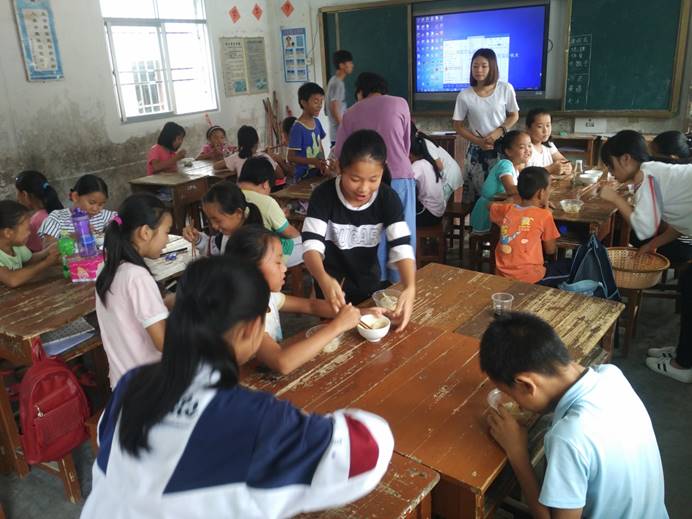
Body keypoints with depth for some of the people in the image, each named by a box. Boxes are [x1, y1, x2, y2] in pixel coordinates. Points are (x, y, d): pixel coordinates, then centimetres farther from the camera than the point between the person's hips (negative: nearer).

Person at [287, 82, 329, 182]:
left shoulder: (317, 122, 4)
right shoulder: (297, 128, -17)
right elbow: (291, 157, -17)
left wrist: (323, 164, -2)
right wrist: (313, 161, -28)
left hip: (318, 173, 7)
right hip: (304, 176, -7)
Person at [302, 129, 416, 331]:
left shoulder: (388, 199, -19)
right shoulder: (324, 195, -24)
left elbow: (402, 246, -26)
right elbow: (312, 245, -30)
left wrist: (410, 288, -45)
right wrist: (324, 280, -52)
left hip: (369, 281, 3)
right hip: (332, 284, -2)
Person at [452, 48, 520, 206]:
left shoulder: (505, 89, -5)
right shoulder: (464, 95, -6)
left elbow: (514, 116, 6)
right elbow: (458, 126, 1)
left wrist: (499, 131, -12)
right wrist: (479, 141, -11)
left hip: (502, 148, 0)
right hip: (476, 151, 0)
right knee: (474, 194, 0)